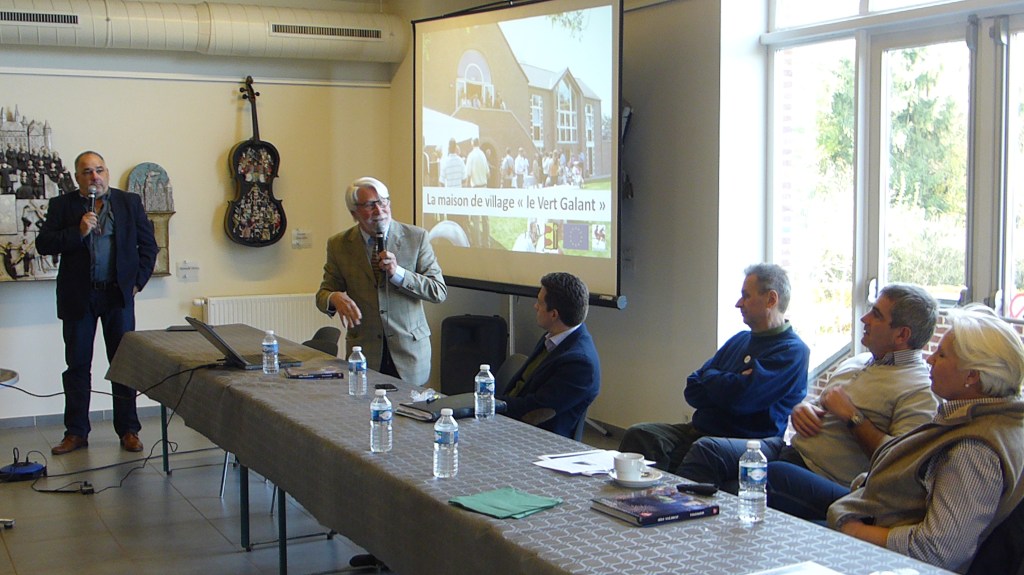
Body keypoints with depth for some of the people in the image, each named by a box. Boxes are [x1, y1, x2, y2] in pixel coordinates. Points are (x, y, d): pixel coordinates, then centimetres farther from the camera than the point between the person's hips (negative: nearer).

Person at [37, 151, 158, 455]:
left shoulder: (129, 202, 4)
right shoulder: (62, 205, 3)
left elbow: (148, 245, 7)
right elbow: (43, 244, -5)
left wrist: (137, 282, 0)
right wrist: (78, 232, -17)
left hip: (119, 295, 0)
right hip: (78, 297, 0)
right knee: (77, 365, 6)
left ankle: (128, 430, 12)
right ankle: (76, 432, 15)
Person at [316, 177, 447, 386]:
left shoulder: (416, 237, -3)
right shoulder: (339, 245, 1)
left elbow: (439, 292, -5)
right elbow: (323, 294, 7)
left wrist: (398, 272, -18)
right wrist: (335, 298, -18)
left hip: (409, 348, -1)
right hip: (364, 350, 1)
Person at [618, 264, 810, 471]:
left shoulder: (792, 351, -6)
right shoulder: (739, 340, 20)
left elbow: (739, 399, -18)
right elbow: (692, 391, 15)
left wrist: (710, 376, 2)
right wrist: (725, 385, -5)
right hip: (699, 430, 7)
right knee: (638, 435, -15)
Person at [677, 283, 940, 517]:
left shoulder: (919, 389, -8)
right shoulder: (856, 362, 20)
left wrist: (852, 417, -15)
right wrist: (802, 409, 5)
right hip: (789, 449, 9)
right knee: (707, 450, -11)